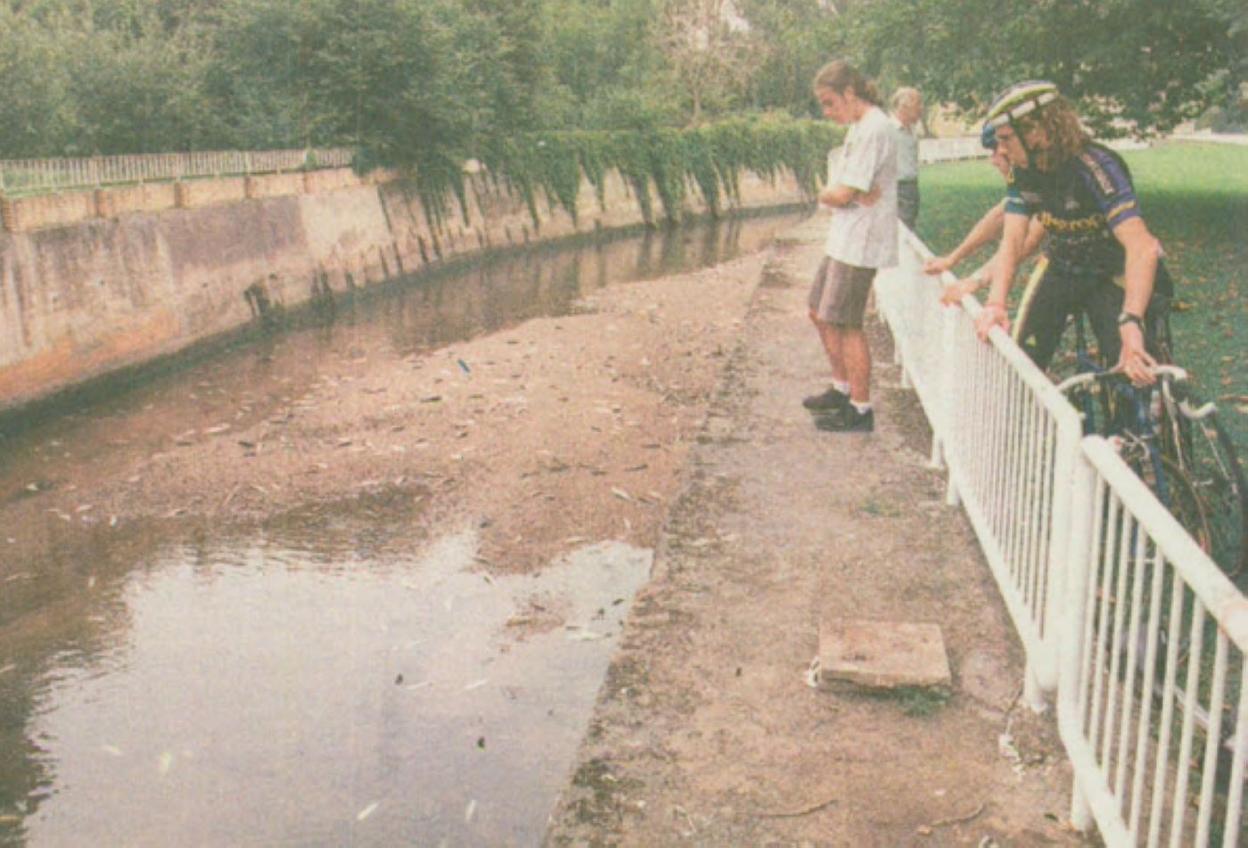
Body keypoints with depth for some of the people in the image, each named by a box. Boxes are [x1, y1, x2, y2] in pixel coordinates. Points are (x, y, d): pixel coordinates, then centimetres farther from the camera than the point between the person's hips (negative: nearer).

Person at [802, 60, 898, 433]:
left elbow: (841, 194, -21)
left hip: (859, 243, -10)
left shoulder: (873, 130, -17)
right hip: (842, 238, 10)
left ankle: (860, 410, 4)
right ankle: (842, 389, 31)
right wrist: (851, 193, -8)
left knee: (845, 324, -5)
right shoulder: (859, 128, 16)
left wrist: (827, 194, -1)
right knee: (821, 314, 17)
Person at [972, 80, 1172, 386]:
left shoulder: (1096, 166, -29)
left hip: (1113, 277, -5)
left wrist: (1130, 324, -51)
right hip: (1063, 272, 5)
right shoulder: (1022, 173, -9)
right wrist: (995, 303, -30)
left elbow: (1142, 247, -39)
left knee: (1128, 375, -17)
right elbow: (1012, 241, -13)